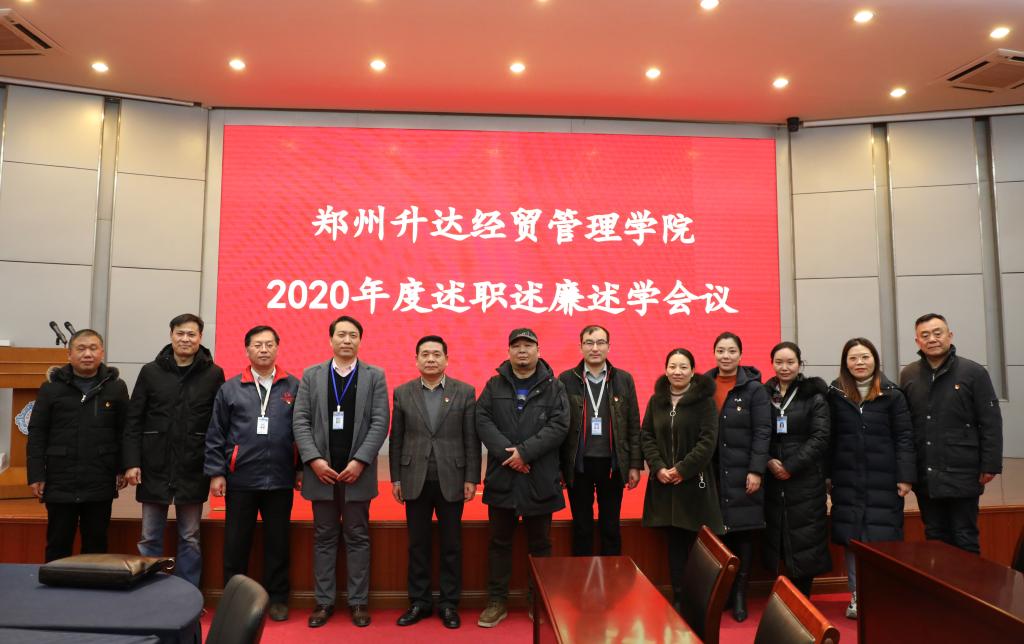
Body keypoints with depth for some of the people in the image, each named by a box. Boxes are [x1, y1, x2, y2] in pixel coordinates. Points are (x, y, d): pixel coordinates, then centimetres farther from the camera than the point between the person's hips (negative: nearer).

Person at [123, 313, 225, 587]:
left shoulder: (214, 374, 0)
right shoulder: (150, 372, 3)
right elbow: (133, 421, 2)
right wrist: (131, 462, -6)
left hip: (193, 470, -1)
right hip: (154, 467, 1)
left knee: (190, 538, 10)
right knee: (150, 538, 10)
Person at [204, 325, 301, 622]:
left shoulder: (294, 387, 2)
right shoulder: (230, 389, 3)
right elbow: (215, 435, 3)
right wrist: (216, 472, -2)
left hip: (280, 480, 0)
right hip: (240, 480, 0)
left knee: (277, 542, 10)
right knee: (236, 542, 9)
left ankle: (277, 598, 23)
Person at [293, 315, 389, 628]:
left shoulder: (375, 376, 3)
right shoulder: (311, 375, 7)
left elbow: (380, 423, -4)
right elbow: (300, 421, 1)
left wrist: (359, 461, -14)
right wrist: (314, 459, -11)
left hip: (357, 470, -1)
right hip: (321, 470, 1)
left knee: (358, 538, 6)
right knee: (323, 538, 9)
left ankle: (358, 602, 16)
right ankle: (324, 602, 19)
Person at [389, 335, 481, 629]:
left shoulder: (465, 392, -1)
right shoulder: (402, 393, 3)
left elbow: (472, 439, -2)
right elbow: (396, 439, 4)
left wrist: (471, 478, -5)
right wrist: (395, 478, 2)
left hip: (451, 480, -1)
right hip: (415, 480, 1)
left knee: (451, 545, 8)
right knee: (418, 545, 10)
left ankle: (449, 603, 20)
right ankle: (419, 601, 23)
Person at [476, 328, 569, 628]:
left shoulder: (553, 386, 2)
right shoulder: (494, 385, 7)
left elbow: (559, 425, -8)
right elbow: (482, 420, -4)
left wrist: (525, 451, -17)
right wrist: (506, 452, -16)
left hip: (540, 479, -1)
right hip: (502, 477, 1)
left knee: (540, 544, 10)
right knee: (499, 542, 9)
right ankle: (497, 601, 21)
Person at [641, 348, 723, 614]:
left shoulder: (704, 400, -4)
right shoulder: (657, 400, 8)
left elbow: (708, 440, -9)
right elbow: (646, 436, 8)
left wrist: (682, 469, -13)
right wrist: (659, 468, -5)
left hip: (694, 482, -3)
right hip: (664, 482, 3)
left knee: (695, 541, -2)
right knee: (675, 542, 8)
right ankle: (678, 597, 16)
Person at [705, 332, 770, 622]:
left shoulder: (754, 388, -2)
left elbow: (762, 432, -7)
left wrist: (756, 470, -13)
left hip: (742, 472, -2)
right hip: (711, 472, 3)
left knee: (742, 531, 3)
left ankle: (740, 594, 14)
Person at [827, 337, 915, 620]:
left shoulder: (892, 395, 0)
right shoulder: (835, 394, 3)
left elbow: (904, 438, -1)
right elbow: (829, 437, 3)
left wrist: (905, 476, -7)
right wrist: (827, 475, 1)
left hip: (883, 480, -1)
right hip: (847, 479, 2)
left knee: (882, 538, 2)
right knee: (852, 538, 6)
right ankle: (858, 596, 17)